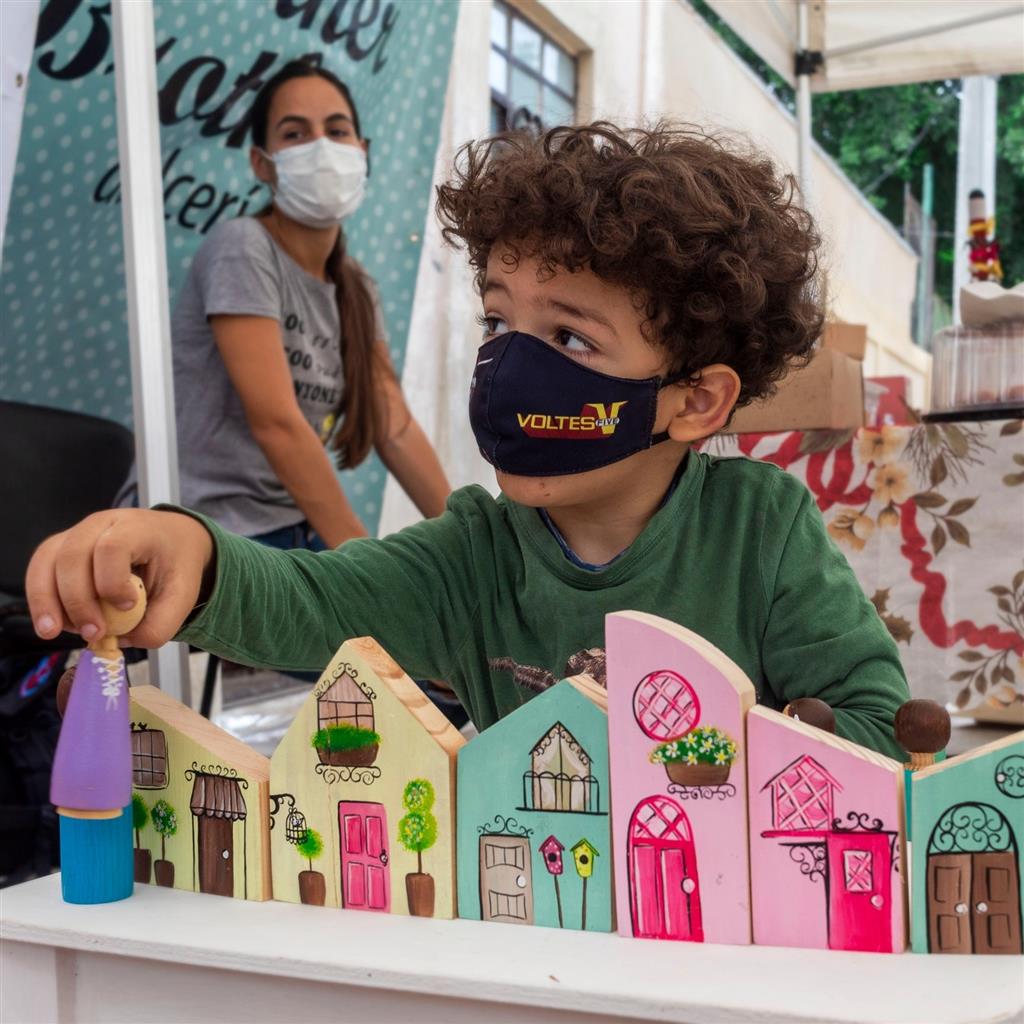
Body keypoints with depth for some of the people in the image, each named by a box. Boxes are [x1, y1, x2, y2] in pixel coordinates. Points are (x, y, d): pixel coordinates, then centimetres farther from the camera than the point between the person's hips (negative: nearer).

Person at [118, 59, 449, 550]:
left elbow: (395, 430, 4)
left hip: (297, 533, 7)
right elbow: (275, 422, -21)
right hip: (203, 535, -7)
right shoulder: (242, 248, -14)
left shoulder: (355, 290, 7)